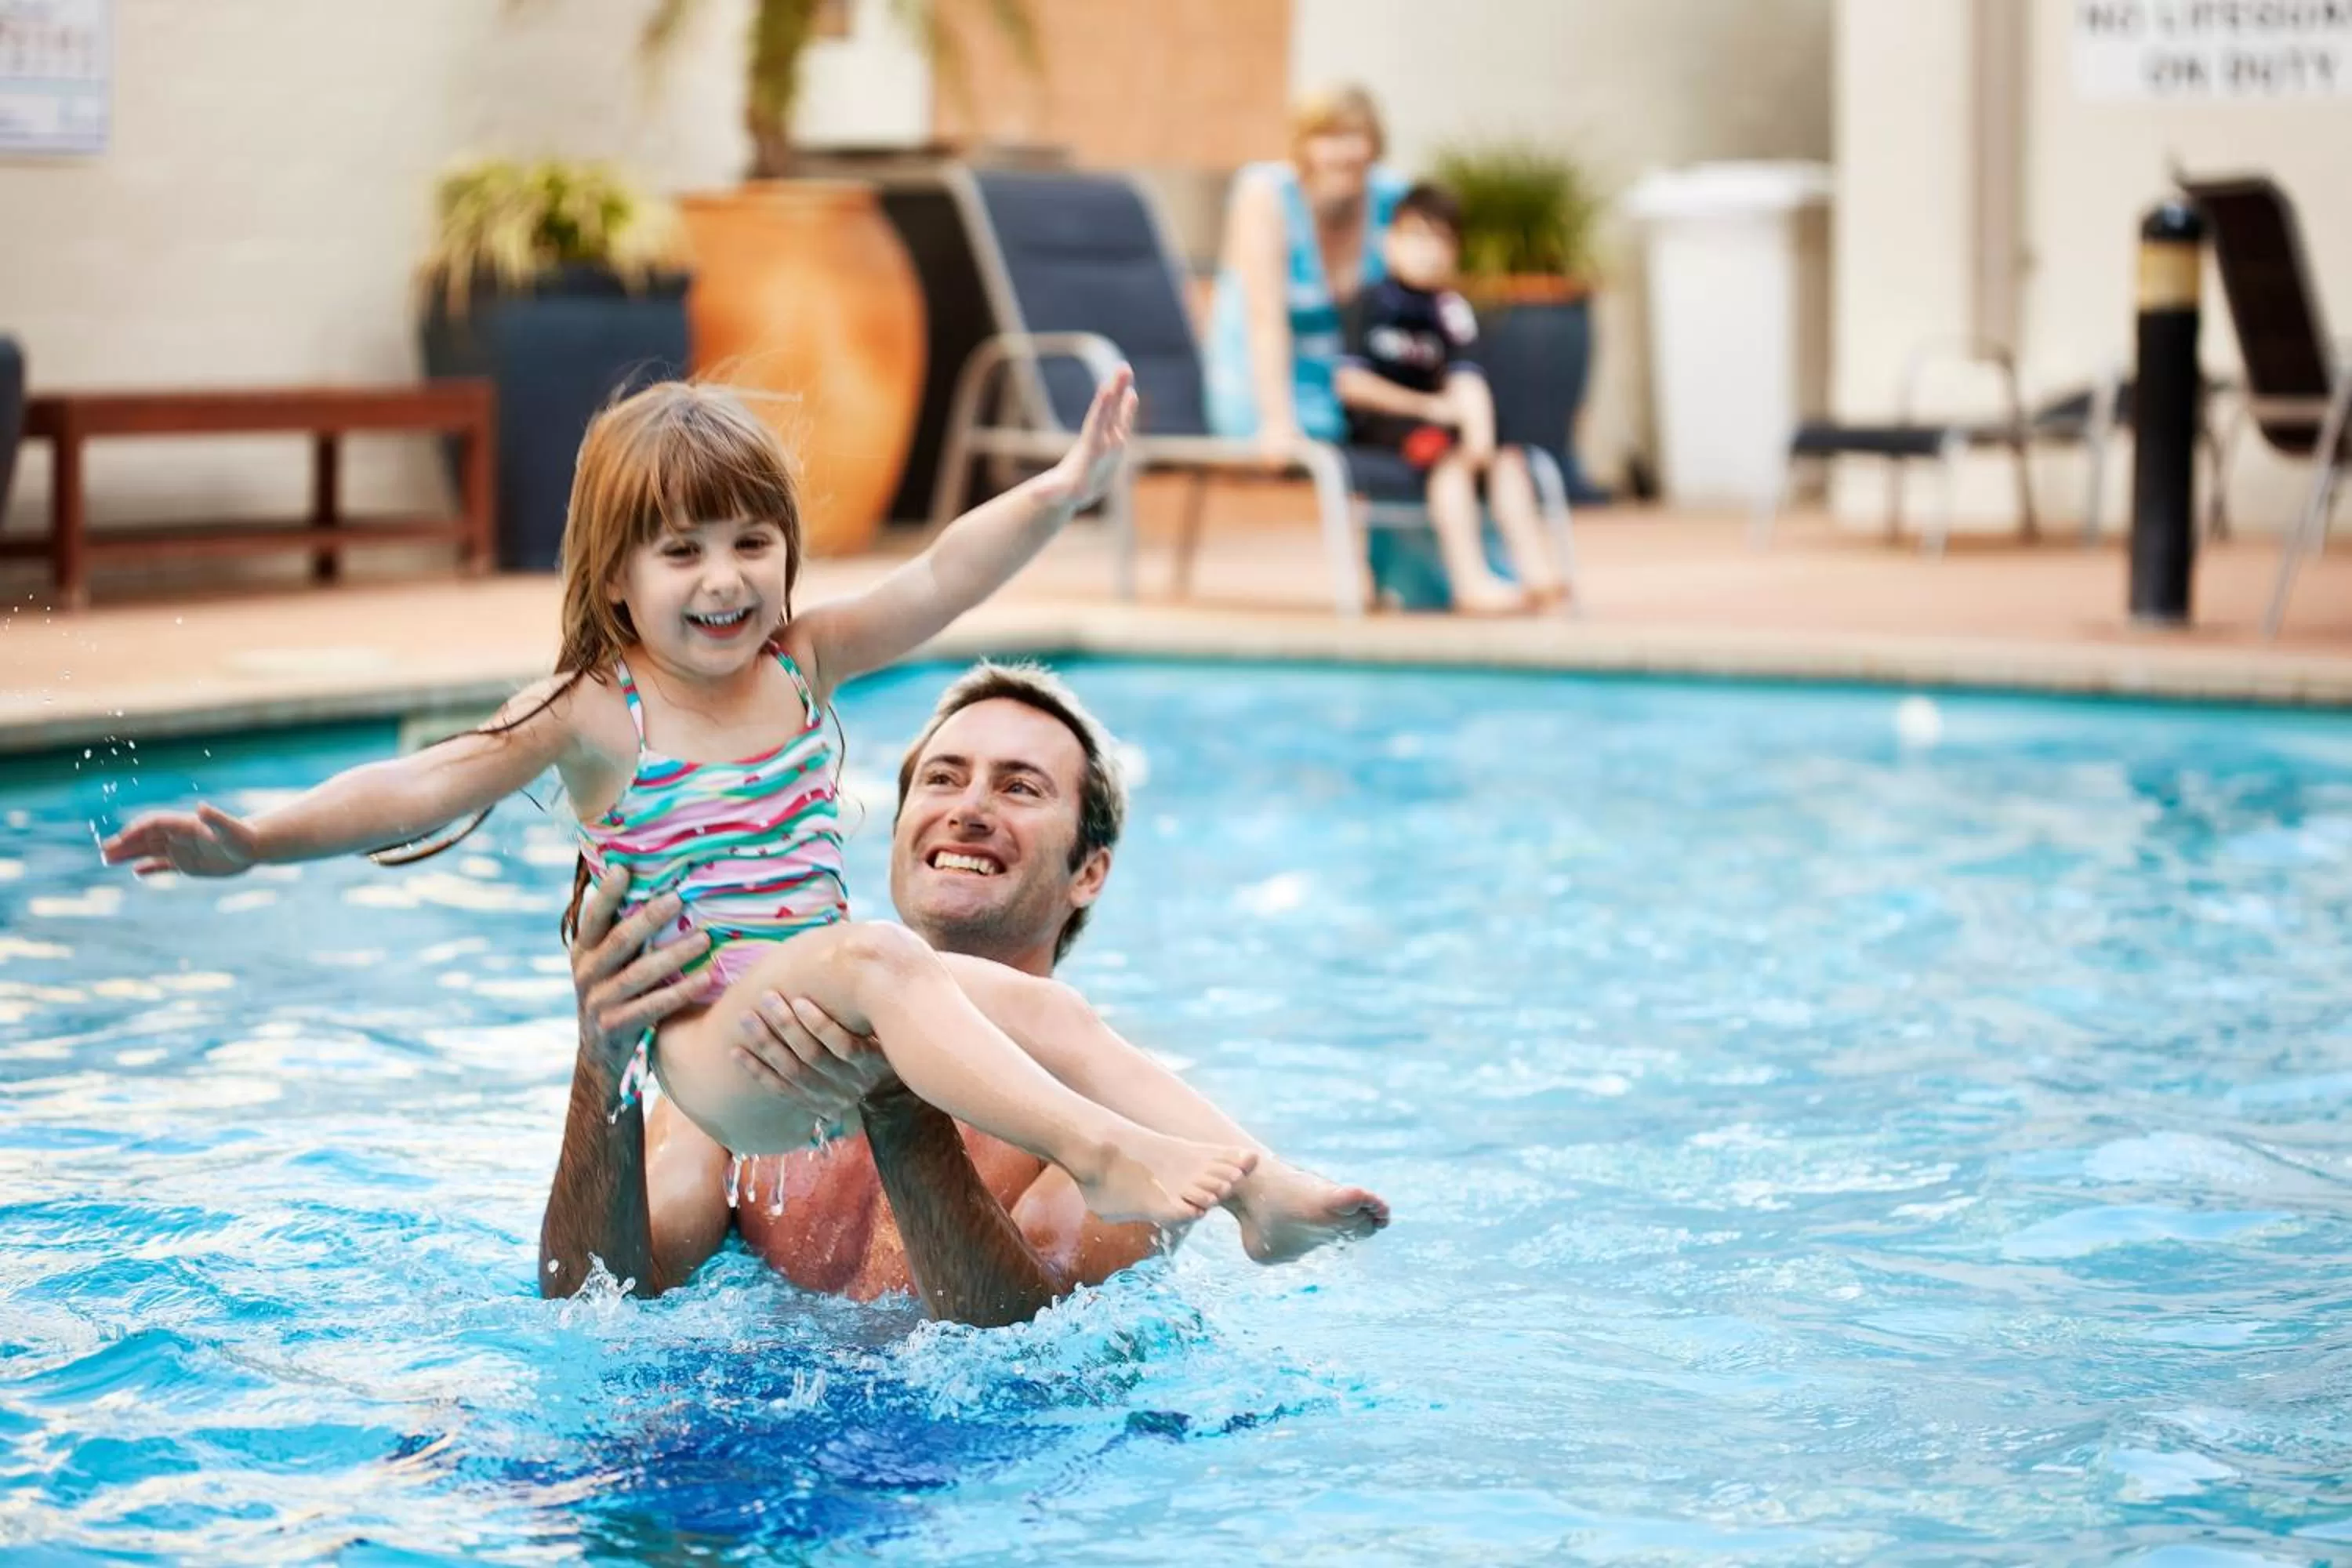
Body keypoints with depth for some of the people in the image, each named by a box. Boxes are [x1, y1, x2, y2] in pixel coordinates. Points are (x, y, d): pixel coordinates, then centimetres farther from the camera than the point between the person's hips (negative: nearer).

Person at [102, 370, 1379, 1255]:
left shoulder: (803, 663, 11)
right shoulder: (592, 714, -3)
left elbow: (940, 579, 5)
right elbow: (424, 786, -9)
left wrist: (1061, 489, -6)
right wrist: (254, 839, -21)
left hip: (832, 1034, 6)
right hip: (707, 1043, -6)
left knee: (1042, 1005, -13)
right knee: (874, 954, -33)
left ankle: (1252, 1180, -23)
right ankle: (1098, 1151, -46)